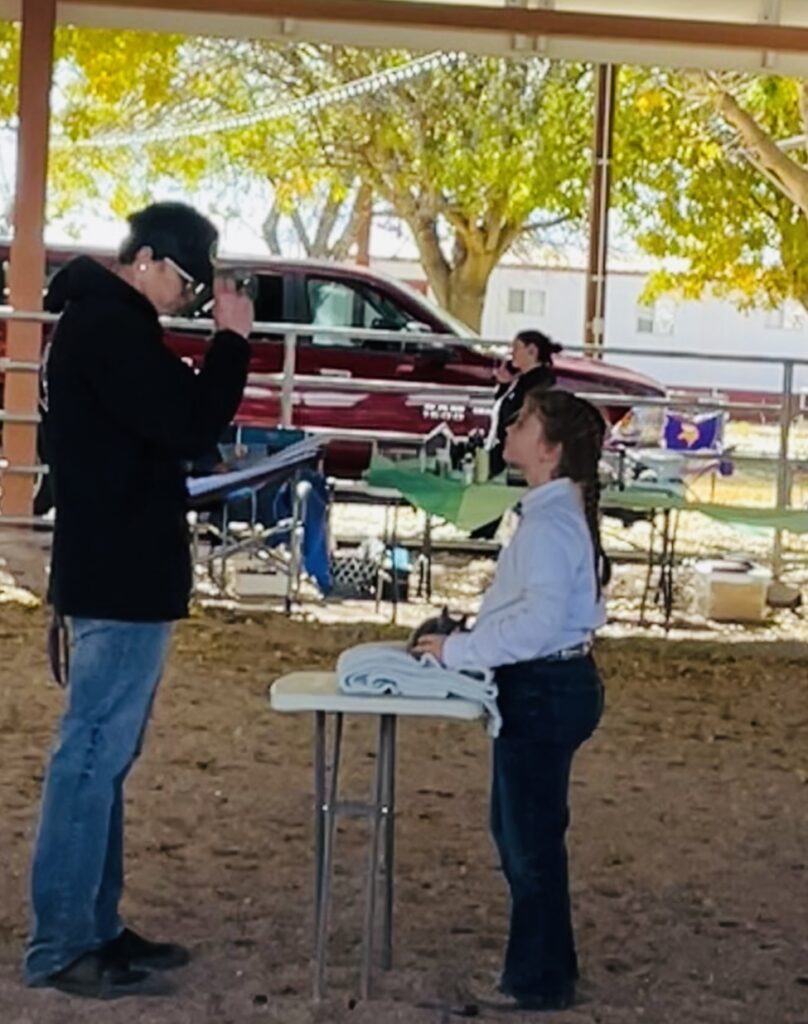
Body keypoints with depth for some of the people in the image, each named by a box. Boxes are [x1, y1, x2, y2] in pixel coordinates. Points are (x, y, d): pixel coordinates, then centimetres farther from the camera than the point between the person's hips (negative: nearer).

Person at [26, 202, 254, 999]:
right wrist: (231, 339, -12)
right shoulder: (109, 325, -16)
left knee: (104, 752, 13)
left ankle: (93, 929, 21)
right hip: (120, 574, -11)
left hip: (115, 568, 11)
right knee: (93, 752, -6)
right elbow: (188, 428, -20)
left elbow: (161, 423, 20)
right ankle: (59, 947, 0)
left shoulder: (102, 320, 17)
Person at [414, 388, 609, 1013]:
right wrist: (467, 640, 12)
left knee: (531, 837, 2)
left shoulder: (549, 523, -21)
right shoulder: (560, 511, 12)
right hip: (554, 682, 10)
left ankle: (539, 982, 16)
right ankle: (548, 963, 32)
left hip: (545, 691, -10)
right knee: (522, 830, 20)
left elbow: (538, 621, -27)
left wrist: (457, 651, -20)